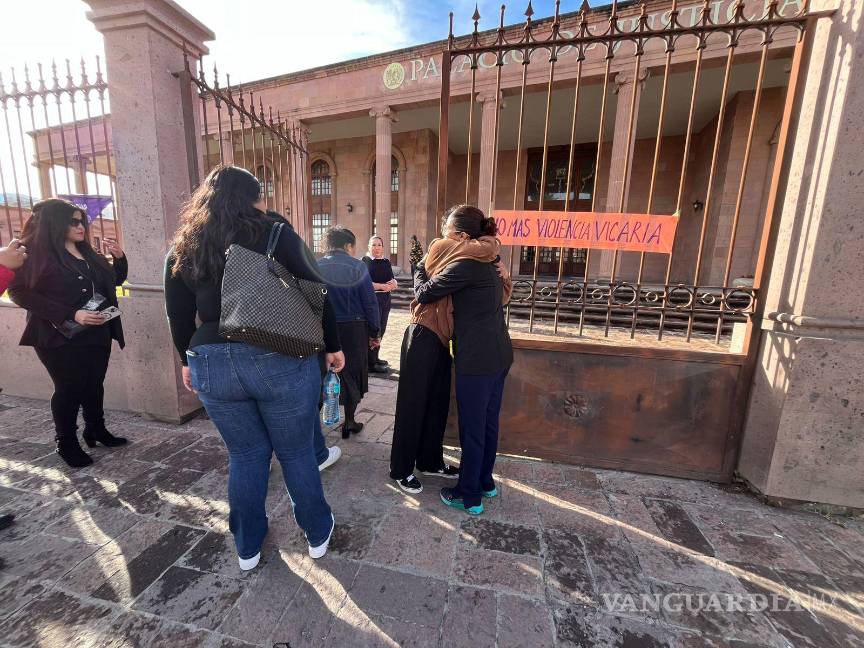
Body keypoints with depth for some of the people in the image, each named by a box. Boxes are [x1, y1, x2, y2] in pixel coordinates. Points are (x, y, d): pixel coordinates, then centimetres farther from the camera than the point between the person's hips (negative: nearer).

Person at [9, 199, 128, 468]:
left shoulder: (87, 253, 10)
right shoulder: (37, 254, -8)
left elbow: (115, 280, 19)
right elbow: (21, 292, -14)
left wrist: (119, 257, 0)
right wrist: (71, 315, -23)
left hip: (98, 334, 5)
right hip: (62, 338, -5)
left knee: (94, 385, 14)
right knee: (68, 390, 4)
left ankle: (96, 430, 30)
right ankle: (66, 443, 21)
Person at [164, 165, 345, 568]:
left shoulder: (182, 249, 9)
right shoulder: (274, 232, -2)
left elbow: (178, 316, 12)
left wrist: (189, 361, 25)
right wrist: (332, 346, 3)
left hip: (214, 365, 3)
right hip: (282, 360, -3)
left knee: (246, 455, 21)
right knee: (297, 452, 15)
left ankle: (247, 548, 38)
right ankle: (317, 534, 36)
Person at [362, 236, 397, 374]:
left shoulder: (386, 262, 13)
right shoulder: (365, 261, -3)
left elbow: (393, 280, 9)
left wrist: (393, 283, -13)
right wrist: (383, 286, -14)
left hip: (386, 299, 6)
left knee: (381, 329, 12)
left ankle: (375, 357, 27)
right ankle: (371, 363, 3)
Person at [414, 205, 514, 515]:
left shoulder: (464, 266, -17)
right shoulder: (489, 262, 11)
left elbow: (424, 293, -10)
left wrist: (421, 267, 8)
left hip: (477, 360, -9)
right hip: (499, 354, 9)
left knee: (472, 428, 6)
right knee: (489, 422, 20)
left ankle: (469, 496, 24)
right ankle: (485, 482, 38)